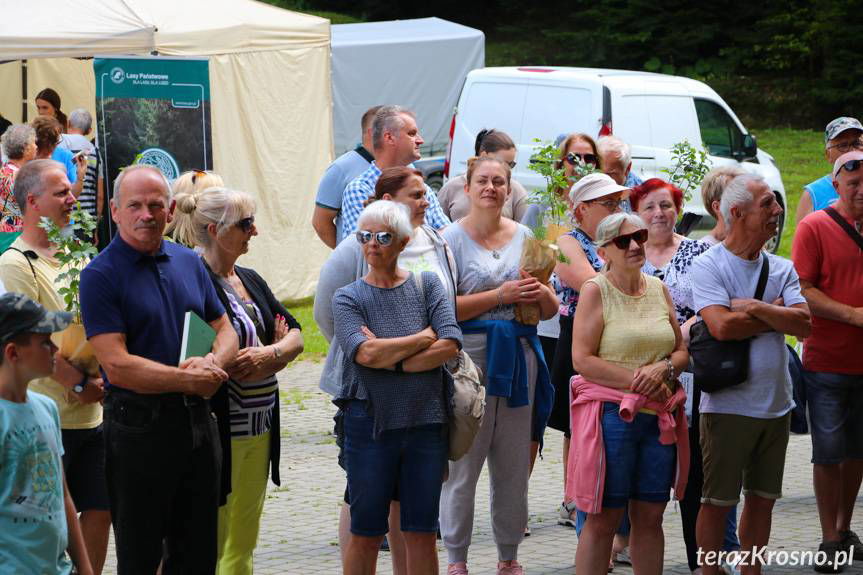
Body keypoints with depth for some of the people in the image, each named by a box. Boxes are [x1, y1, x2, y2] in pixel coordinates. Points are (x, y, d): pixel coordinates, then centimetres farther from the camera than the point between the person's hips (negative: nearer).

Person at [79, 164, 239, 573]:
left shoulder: (188, 262, 10)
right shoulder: (100, 275, -10)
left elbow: (225, 330, 14)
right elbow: (117, 366, -17)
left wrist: (211, 363, -9)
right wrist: (188, 380, -17)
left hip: (197, 420, 6)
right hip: (139, 428, -6)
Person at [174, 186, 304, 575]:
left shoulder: (251, 281, 15)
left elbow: (295, 337, 11)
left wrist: (269, 353, -11)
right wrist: (277, 352, -10)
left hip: (259, 430, 9)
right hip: (219, 429, -9)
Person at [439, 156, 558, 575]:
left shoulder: (524, 237, 12)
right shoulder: (452, 238, -1)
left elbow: (551, 309, 15)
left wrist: (540, 293, -7)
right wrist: (501, 295, -16)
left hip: (519, 356, 4)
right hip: (469, 355, -4)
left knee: (514, 462, 8)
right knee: (463, 460, -4)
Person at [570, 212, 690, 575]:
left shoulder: (658, 289, 13)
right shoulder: (595, 290, -3)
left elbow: (682, 351, 16)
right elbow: (582, 359, -11)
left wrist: (663, 369, -6)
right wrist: (637, 380, -14)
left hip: (659, 417, 5)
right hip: (611, 414, -5)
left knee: (650, 517, 9)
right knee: (604, 519, -2)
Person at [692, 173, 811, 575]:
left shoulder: (782, 269, 8)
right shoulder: (708, 266, -8)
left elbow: (803, 324, -5)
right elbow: (722, 326, -22)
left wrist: (755, 308, -16)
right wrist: (776, 315, -9)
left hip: (776, 403, 6)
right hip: (727, 403, -6)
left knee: (763, 498, 13)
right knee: (717, 501, 1)